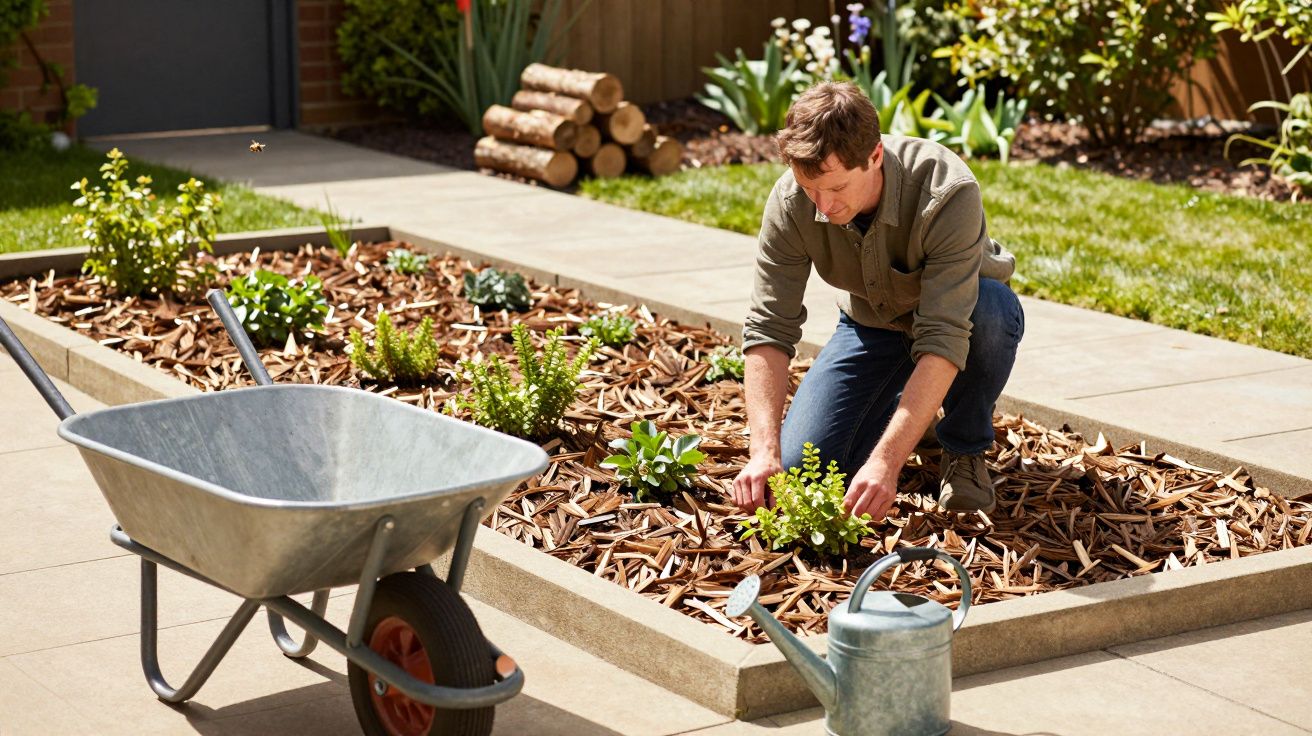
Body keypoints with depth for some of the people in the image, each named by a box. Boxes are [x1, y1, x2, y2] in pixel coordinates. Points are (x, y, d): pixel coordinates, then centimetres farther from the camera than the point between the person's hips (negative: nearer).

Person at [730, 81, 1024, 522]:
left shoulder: (948, 193, -38)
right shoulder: (790, 202, -26)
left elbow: (944, 338, -43)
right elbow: (768, 328, -26)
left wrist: (885, 462, -50)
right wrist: (764, 452, -39)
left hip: (961, 309, -3)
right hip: (870, 324, 3)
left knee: (992, 308, -39)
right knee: (801, 464, -14)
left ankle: (964, 452, -10)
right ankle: (912, 417, 18)